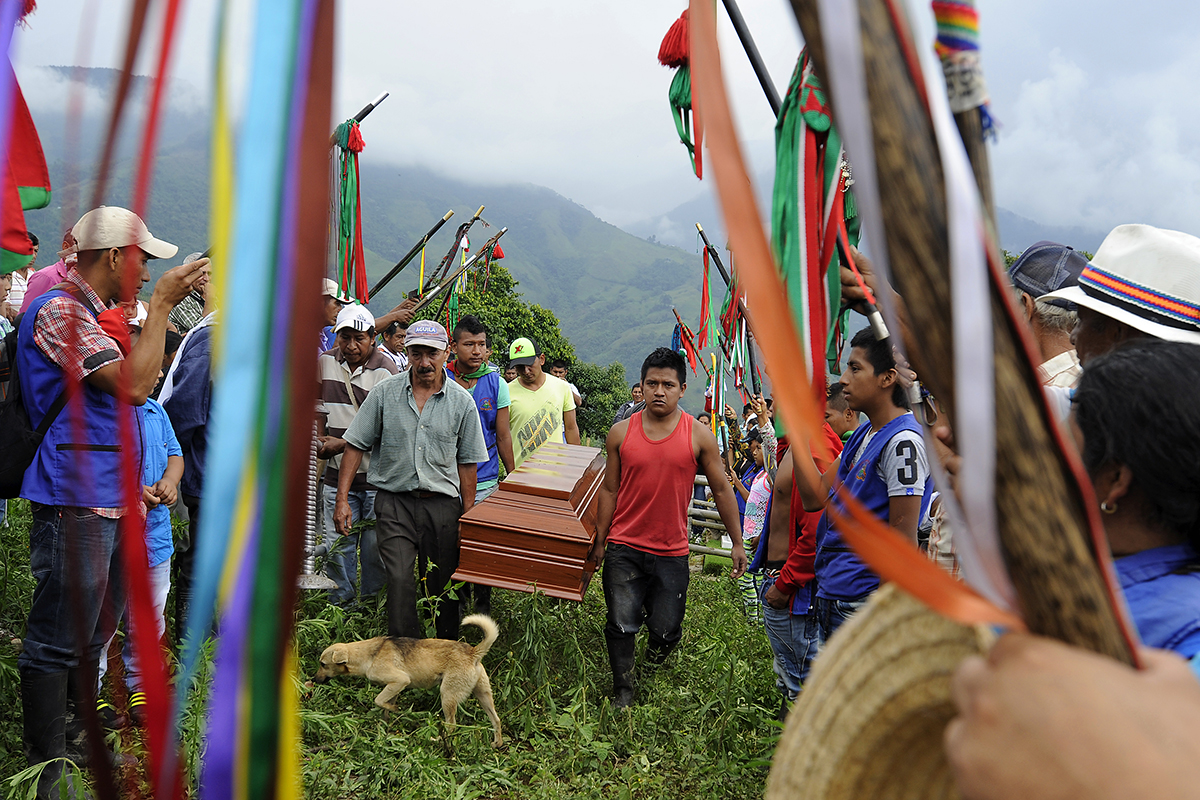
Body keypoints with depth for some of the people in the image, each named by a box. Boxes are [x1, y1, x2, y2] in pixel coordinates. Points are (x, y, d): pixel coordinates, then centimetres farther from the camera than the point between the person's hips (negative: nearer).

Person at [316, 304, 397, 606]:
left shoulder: (385, 371, -10)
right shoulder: (325, 362, 6)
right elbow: (319, 406, 20)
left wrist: (343, 444, -14)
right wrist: (320, 441, 8)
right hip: (338, 473, 4)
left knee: (376, 547, 4)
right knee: (337, 546, 8)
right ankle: (340, 605, 22)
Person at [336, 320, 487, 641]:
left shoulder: (462, 402, 2)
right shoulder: (384, 393, 0)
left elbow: (466, 462, 7)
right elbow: (356, 445, 4)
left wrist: (468, 516, 5)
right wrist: (342, 499, -1)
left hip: (442, 503, 1)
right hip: (394, 501, 0)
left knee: (443, 587, 6)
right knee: (399, 580, -11)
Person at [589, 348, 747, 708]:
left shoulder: (699, 436, -4)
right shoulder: (621, 432, -1)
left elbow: (721, 490, 4)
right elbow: (609, 489, 6)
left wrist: (737, 543, 4)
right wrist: (599, 541, 7)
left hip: (672, 552, 0)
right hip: (623, 548, 0)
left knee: (666, 629, 6)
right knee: (621, 626, 0)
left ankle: (654, 667, 42)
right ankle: (622, 690, 24)